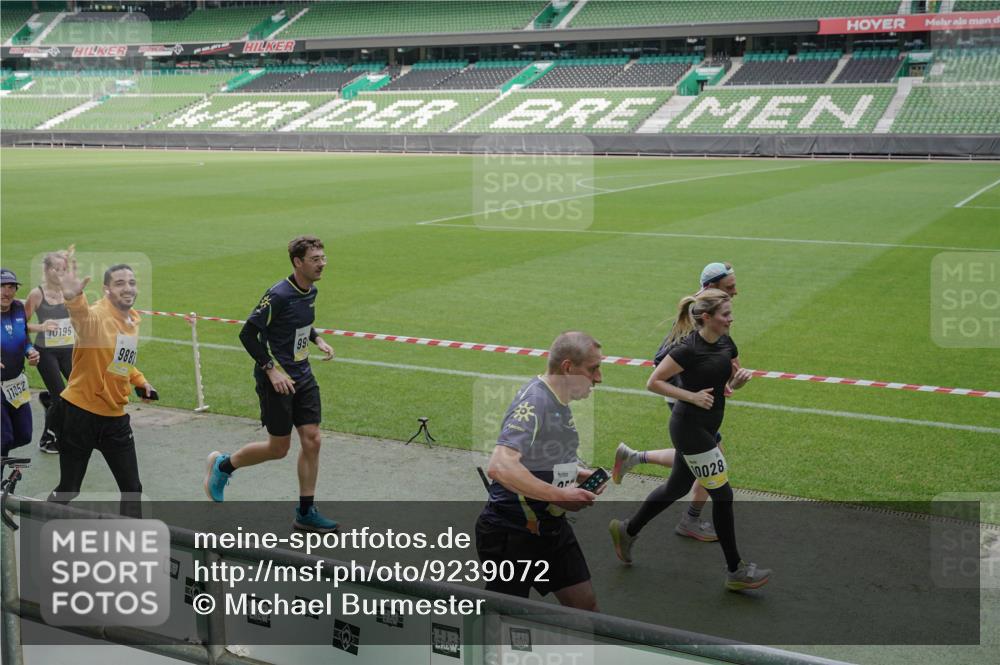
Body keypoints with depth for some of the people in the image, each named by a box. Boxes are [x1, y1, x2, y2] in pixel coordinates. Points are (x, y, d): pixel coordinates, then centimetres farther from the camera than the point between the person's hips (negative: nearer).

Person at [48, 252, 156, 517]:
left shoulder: (134, 319, 6)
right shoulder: (96, 315, -18)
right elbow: (81, 315, -45)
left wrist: (140, 381, 9)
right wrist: (73, 297, -67)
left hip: (116, 416, 6)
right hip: (80, 413, -6)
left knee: (132, 489, 9)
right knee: (68, 491, 6)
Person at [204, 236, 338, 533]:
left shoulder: (310, 291, 6)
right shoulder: (279, 295, -21)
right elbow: (247, 334, -18)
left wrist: (317, 339, 8)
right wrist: (271, 369, -21)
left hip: (303, 377, 8)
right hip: (277, 380, -8)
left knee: (312, 440, 3)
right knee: (279, 447, 2)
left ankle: (305, 512, 13)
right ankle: (222, 465, 27)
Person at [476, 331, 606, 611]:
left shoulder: (559, 401, 8)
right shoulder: (533, 401, -23)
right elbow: (500, 466, -37)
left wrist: (575, 473, 7)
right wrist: (559, 496, -34)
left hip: (551, 524, 9)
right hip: (513, 532, -9)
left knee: (585, 604, 11)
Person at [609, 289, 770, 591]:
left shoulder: (726, 343, 3)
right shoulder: (688, 349, -21)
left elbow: (732, 381, 15)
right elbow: (653, 382, -17)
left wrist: (741, 377, -8)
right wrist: (692, 396, -22)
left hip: (707, 427, 9)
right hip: (689, 428, -9)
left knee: (676, 488, 20)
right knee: (722, 494, -3)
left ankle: (626, 530, 38)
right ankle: (735, 571, 8)